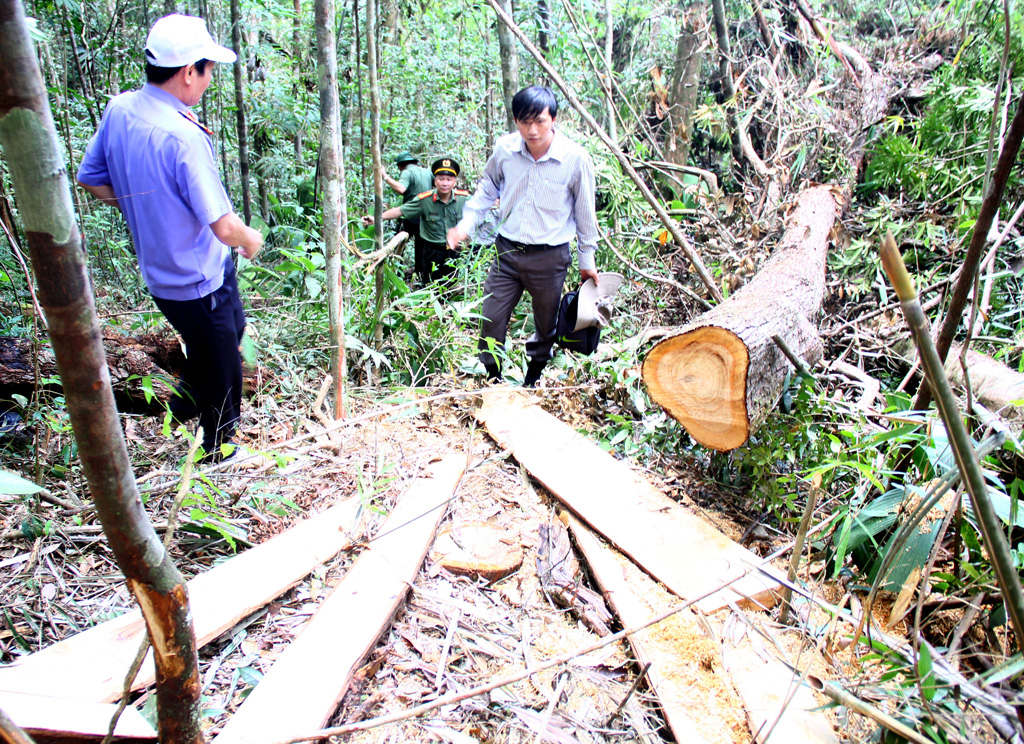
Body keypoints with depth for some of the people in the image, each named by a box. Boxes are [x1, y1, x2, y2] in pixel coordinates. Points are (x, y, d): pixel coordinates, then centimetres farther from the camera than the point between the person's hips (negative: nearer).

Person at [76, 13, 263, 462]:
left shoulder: (118, 110, -4)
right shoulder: (183, 136, -30)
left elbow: (90, 179, 8)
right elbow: (224, 227, -29)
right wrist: (250, 239, -8)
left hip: (159, 270, 8)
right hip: (200, 282, -8)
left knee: (232, 328, 31)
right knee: (222, 365, 13)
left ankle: (186, 400, 45)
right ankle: (218, 446, 34)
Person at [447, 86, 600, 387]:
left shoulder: (575, 158, -13)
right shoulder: (505, 149, -6)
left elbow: (585, 212, -1)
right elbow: (487, 188, 14)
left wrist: (587, 259, 7)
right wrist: (466, 224, 4)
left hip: (550, 257, -2)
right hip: (507, 251, 2)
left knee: (545, 326, 12)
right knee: (491, 320, 3)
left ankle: (532, 382, 34)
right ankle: (493, 382, 22)